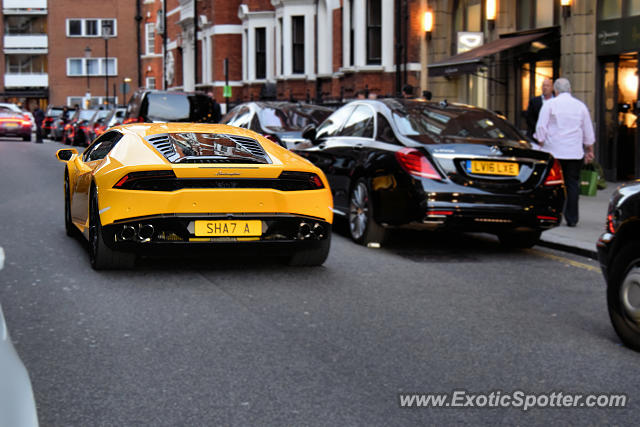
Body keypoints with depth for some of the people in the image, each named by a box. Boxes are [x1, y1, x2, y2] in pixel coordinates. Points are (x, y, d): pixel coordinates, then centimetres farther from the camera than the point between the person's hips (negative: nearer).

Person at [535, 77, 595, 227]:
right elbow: (588, 132, 13)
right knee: (573, 184, 5)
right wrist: (590, 151, 21)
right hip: (575, 153, 2)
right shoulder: (580, 106, 9)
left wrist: (541, 145, 5)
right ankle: (572, 218, 4)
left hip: (553, 151, -2)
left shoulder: (549, 104, 0)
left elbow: (541, 128, -4)